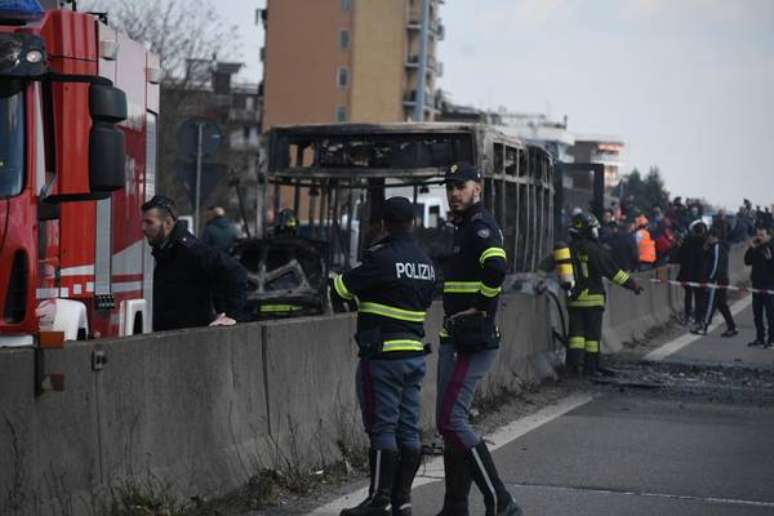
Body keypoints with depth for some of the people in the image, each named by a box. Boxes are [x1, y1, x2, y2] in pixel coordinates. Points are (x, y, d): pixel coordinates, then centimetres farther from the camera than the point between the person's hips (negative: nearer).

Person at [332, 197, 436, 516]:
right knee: (408, 430, 8)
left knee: (382, 428, -5)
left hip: (383, 355, -7)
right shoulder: (425, 263, 10)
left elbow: (341, 288, -11)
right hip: (415, 354, 7)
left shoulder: (382, 258, -15)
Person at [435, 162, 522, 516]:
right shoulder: (464, 228, 19)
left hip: (472, 341, -11)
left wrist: (480, 307, -20)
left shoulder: (481, 226, -13)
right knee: (452, 420, 13)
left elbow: (496, 268, -32)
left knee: (450, 420, -14)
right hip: (455, 340, 11)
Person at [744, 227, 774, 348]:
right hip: (757, 284, 7)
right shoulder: (756, 249, 12)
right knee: (757, 314, 12)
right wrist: (751, 248, -2)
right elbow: (747, 261, 8)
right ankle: (760, 338, 20)